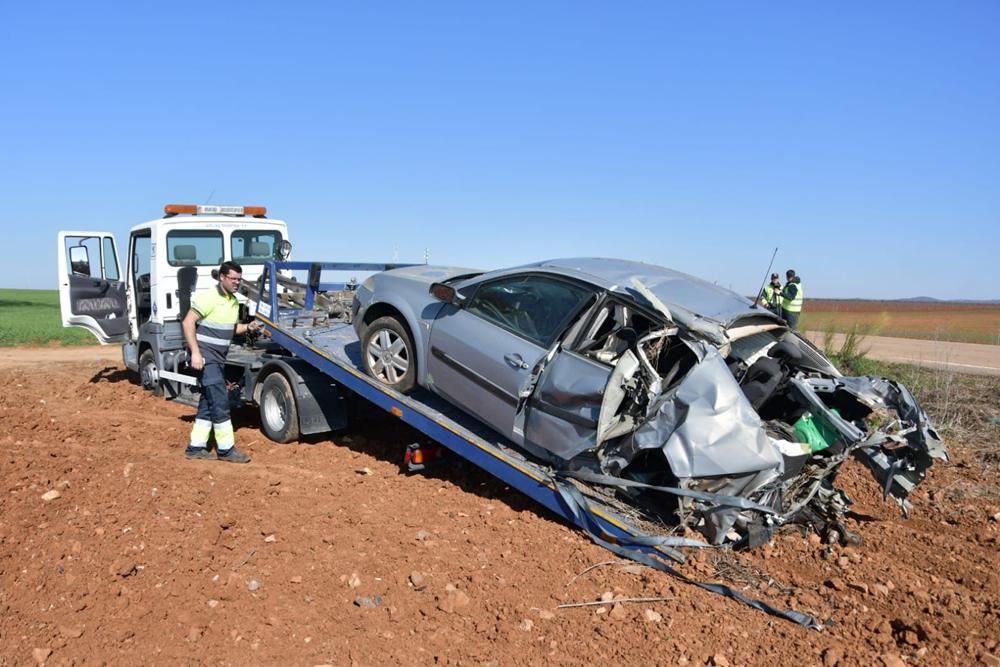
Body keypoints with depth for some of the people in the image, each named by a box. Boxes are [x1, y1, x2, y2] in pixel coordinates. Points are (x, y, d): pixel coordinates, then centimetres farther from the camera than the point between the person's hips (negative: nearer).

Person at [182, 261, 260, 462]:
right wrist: (195, 352, -22)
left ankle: (196, 447, 18)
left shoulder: (234, 301, 12)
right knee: (220, 400, -10)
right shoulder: (208, 297, -14)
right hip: (205, 356, -9)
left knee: (208, 402, 11)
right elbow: (188, 323, -16)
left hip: (219, 358, 9)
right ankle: (226, 449, -4)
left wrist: (248, 327, 2)